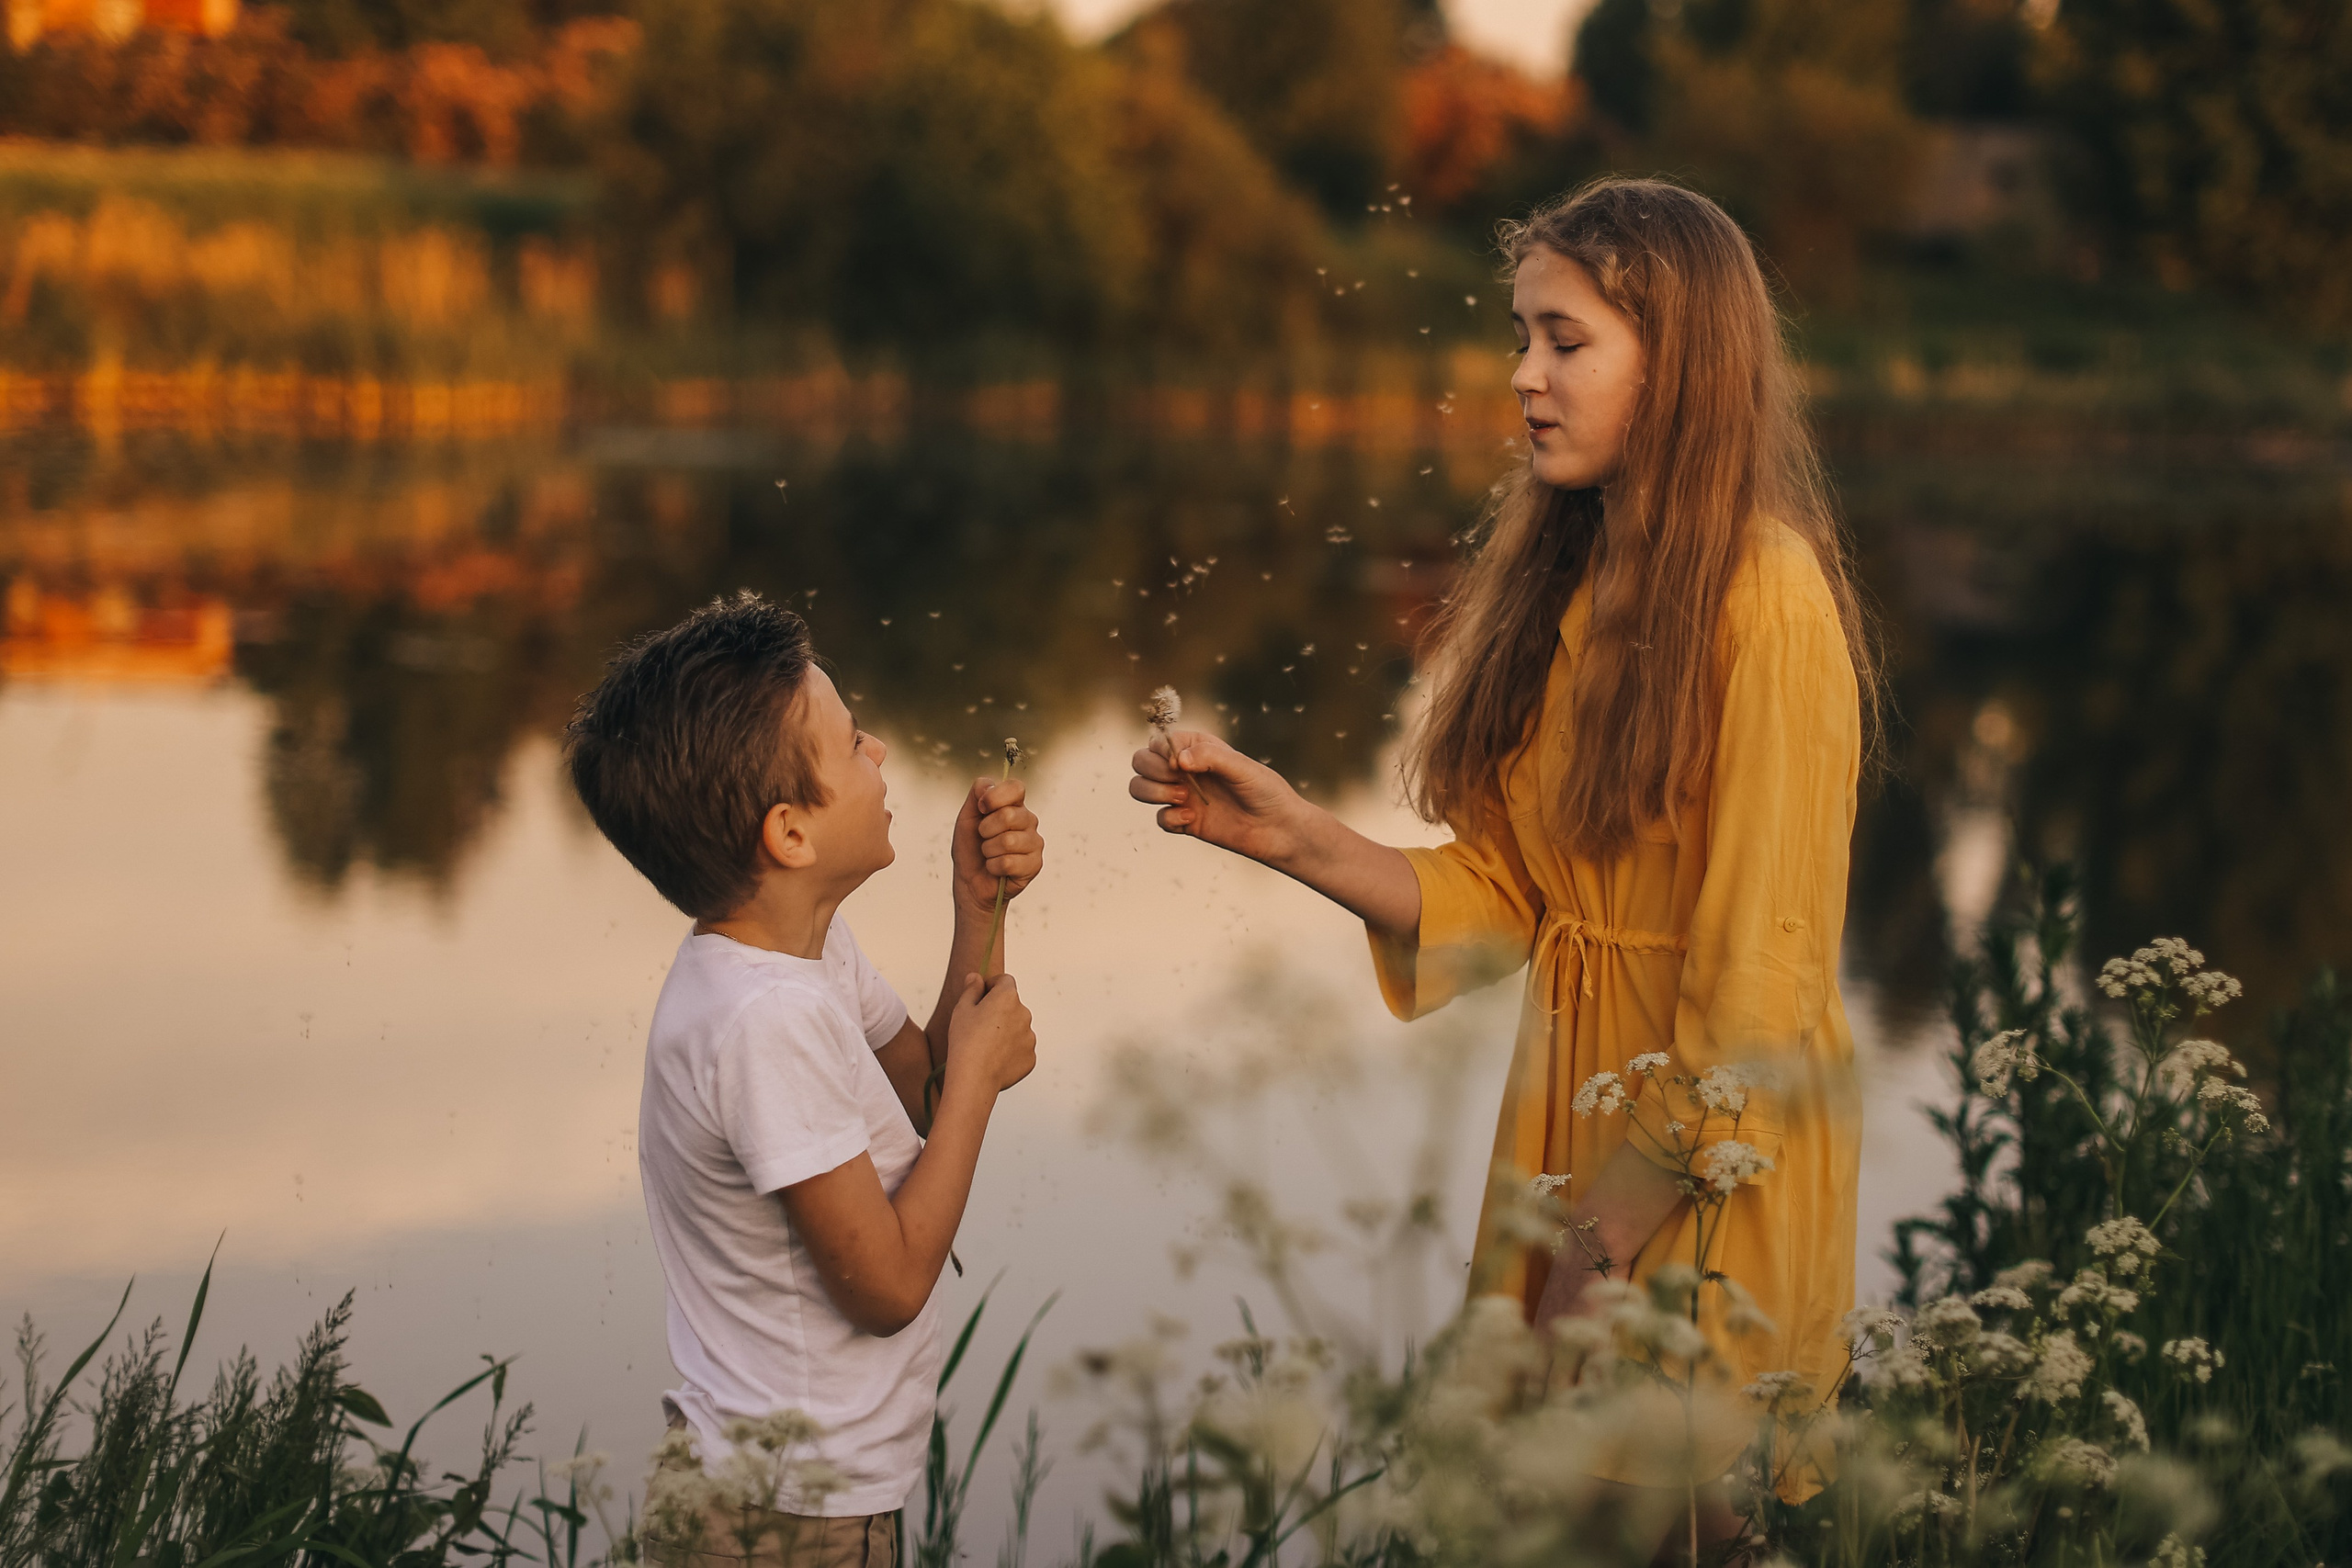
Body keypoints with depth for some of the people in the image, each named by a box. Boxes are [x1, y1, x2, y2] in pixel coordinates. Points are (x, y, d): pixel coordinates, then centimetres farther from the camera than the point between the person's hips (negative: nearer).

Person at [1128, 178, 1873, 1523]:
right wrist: (1292, 836, -6)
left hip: (1713, 1161, -7)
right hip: (1565, 1097, 7)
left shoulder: (1766, 597, -18)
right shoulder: (1562, 581, 7)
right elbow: (1505, 894, 6)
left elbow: (1762, 974, -19)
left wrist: (1613, 1236, -15)